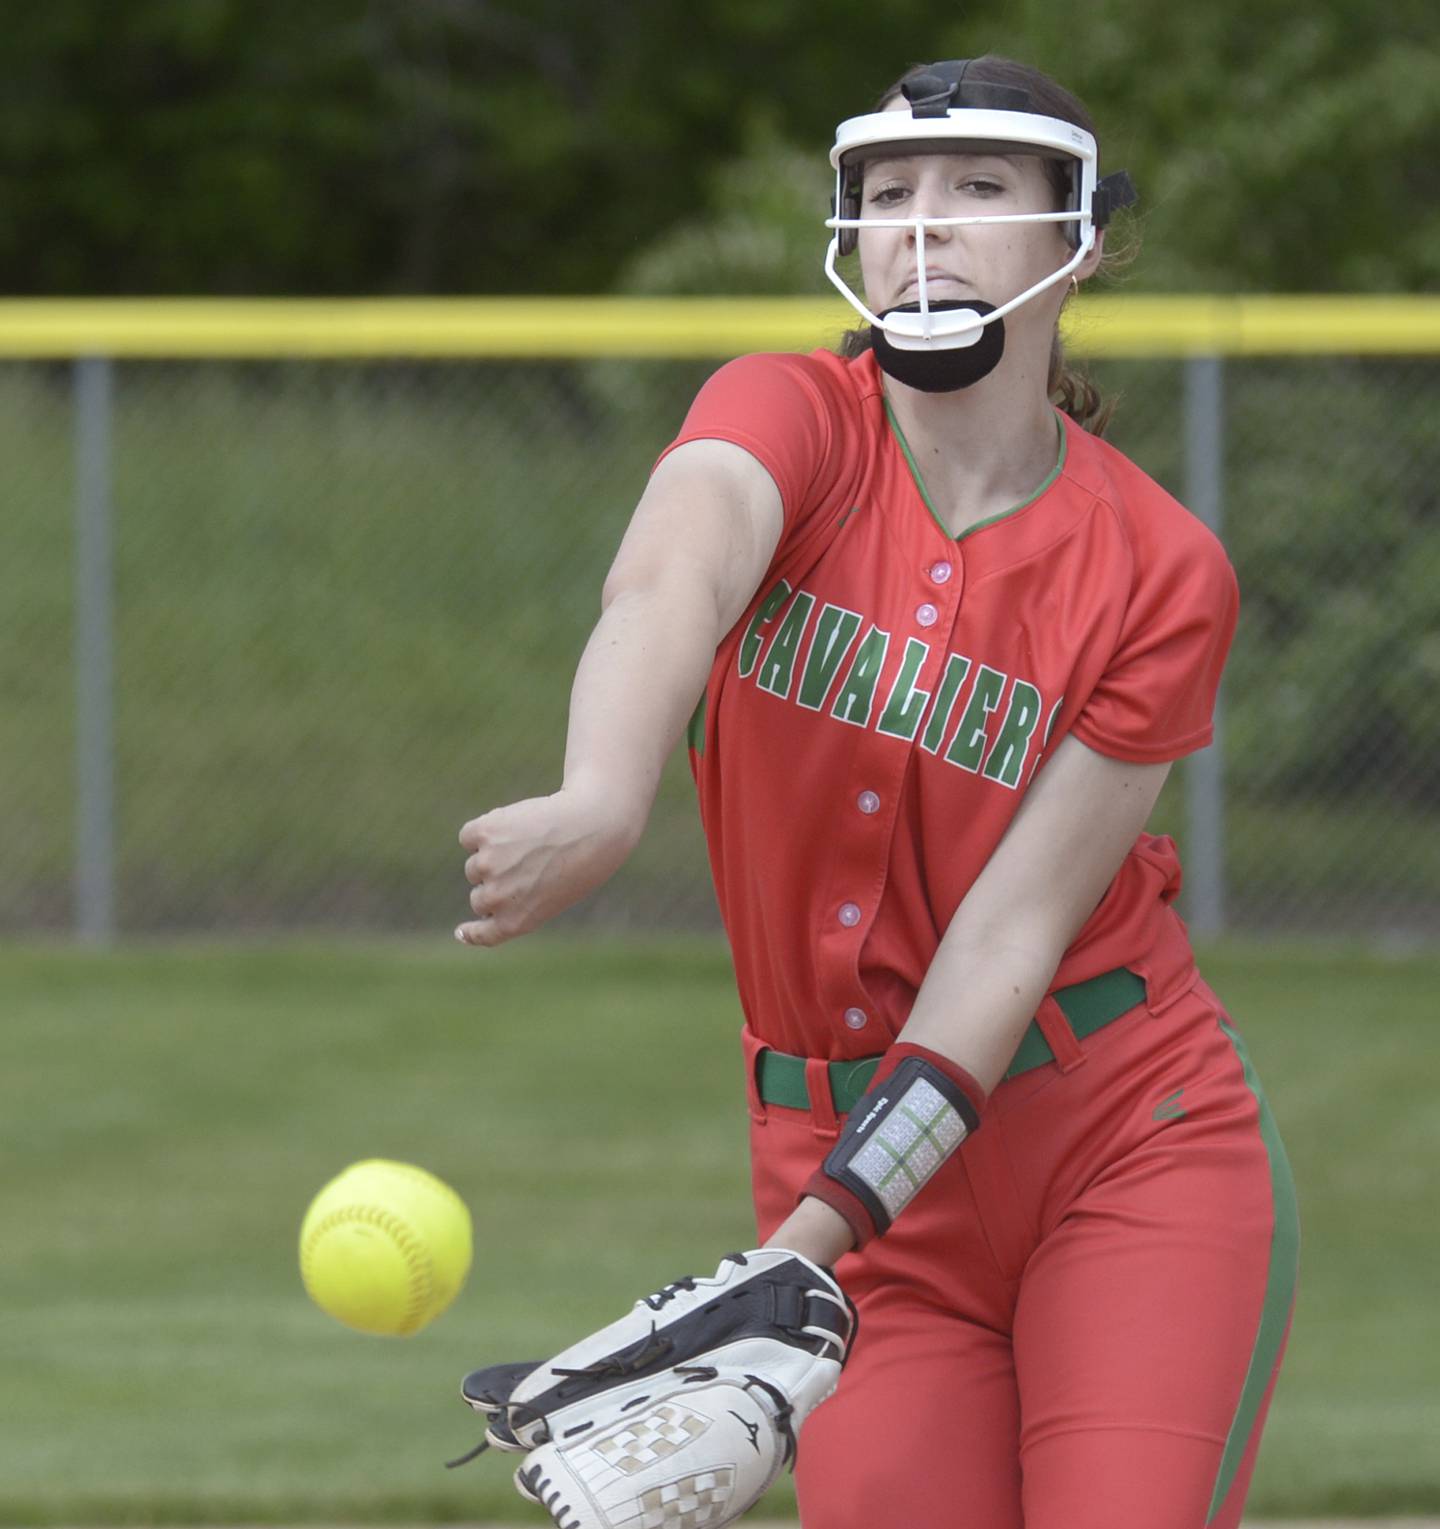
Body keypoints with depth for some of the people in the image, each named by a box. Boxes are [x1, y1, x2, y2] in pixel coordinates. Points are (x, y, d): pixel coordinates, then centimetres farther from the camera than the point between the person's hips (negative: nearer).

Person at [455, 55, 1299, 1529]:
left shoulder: (1161, 571, -8)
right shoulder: (791, 420, -6)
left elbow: (1011, 932, -13)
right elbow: (673, 581, -31)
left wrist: (835, 1216, -24)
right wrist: (602, 803, -54)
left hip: (1132, 1148, -2)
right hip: (836, 1149, 2)